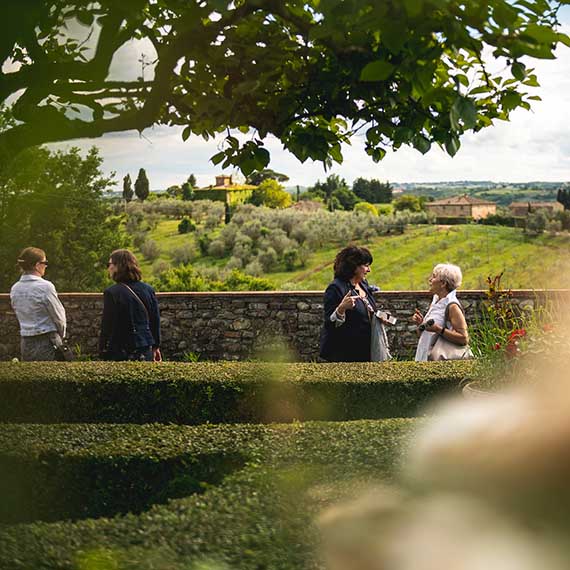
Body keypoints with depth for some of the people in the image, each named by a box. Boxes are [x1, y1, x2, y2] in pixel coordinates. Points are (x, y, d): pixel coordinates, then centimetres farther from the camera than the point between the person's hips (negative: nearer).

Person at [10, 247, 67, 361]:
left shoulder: (15, 289, 5)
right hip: (46, 343, -7)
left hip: (25, 343, 7)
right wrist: (61, 336, 10)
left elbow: (20, 315, 12)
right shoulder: (45, 287, -14)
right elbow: (59, 317, -7)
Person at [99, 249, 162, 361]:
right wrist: (156, 347, 22)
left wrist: (103, 353, -2)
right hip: (146, 351, 6)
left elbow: (107, 327, -10)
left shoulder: (112, 293, -12)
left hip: (121, 354, -5)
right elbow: (155, 321, 12)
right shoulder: (148, 290, 6)